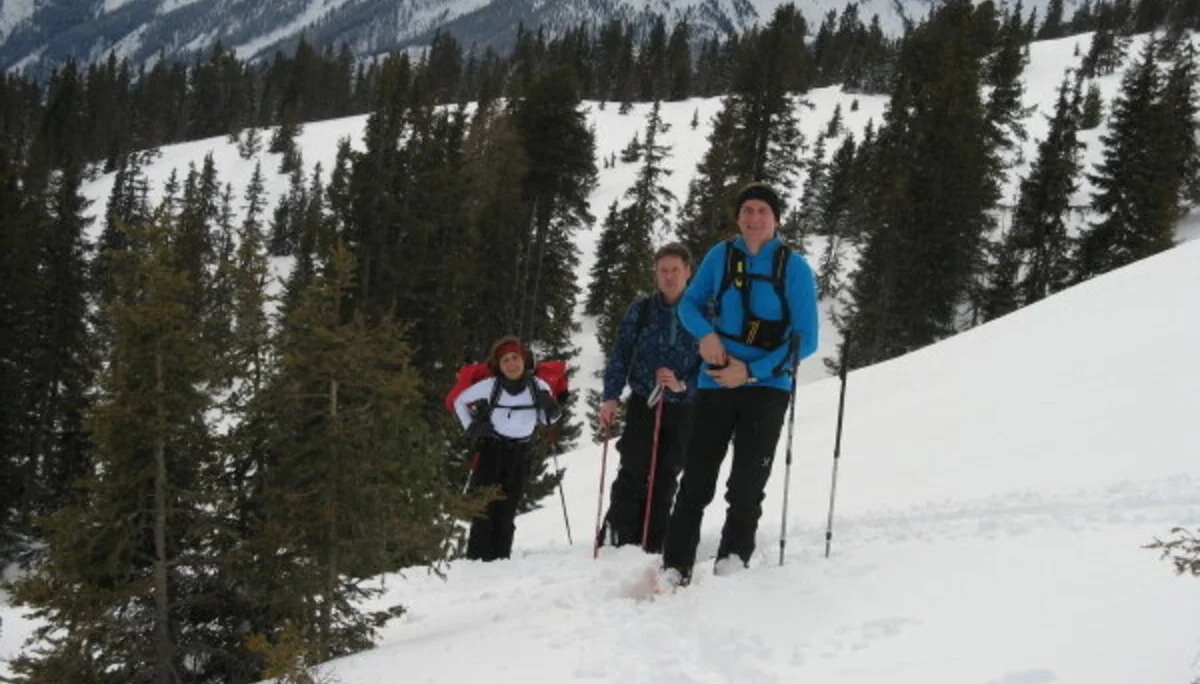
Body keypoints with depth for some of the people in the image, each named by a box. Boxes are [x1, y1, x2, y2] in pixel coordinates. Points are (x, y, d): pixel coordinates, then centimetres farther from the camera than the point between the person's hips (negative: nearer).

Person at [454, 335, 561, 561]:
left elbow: (548, 419, 8)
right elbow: (459, 401, 4)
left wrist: (551, 409, -13)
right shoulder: (490, 386, -11)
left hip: (520, 452, 2)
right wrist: (471, 427, -3)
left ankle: (500, 557, 8)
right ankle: (477, 557, -3)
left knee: (507, 509, 3)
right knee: (485, 506, -7)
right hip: (491, 449, -2)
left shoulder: (538, 387, -6)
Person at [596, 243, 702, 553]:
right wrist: (611, 397, -10)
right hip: (643, 405, 0)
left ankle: (651, 549, 11)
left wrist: (683, 385, -18)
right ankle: (616, 541, -3)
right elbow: (620, 355, 0)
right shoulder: (640, 310, 1)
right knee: (632, 475, -9)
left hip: (683, 409, 1)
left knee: (665, 480, 4)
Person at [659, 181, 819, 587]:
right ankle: (675, 568, 7)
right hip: (716, 383, 2)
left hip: (767, 387, -2)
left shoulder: (794, 268, -5)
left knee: (746, 486, -2)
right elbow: (689, 303, 14)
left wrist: (751, 371, -14)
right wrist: (706, 334, -7)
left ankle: (732, 562, 9)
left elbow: (805, 340, -7)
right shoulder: (720, 256, 3)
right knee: (695, 481, 2)